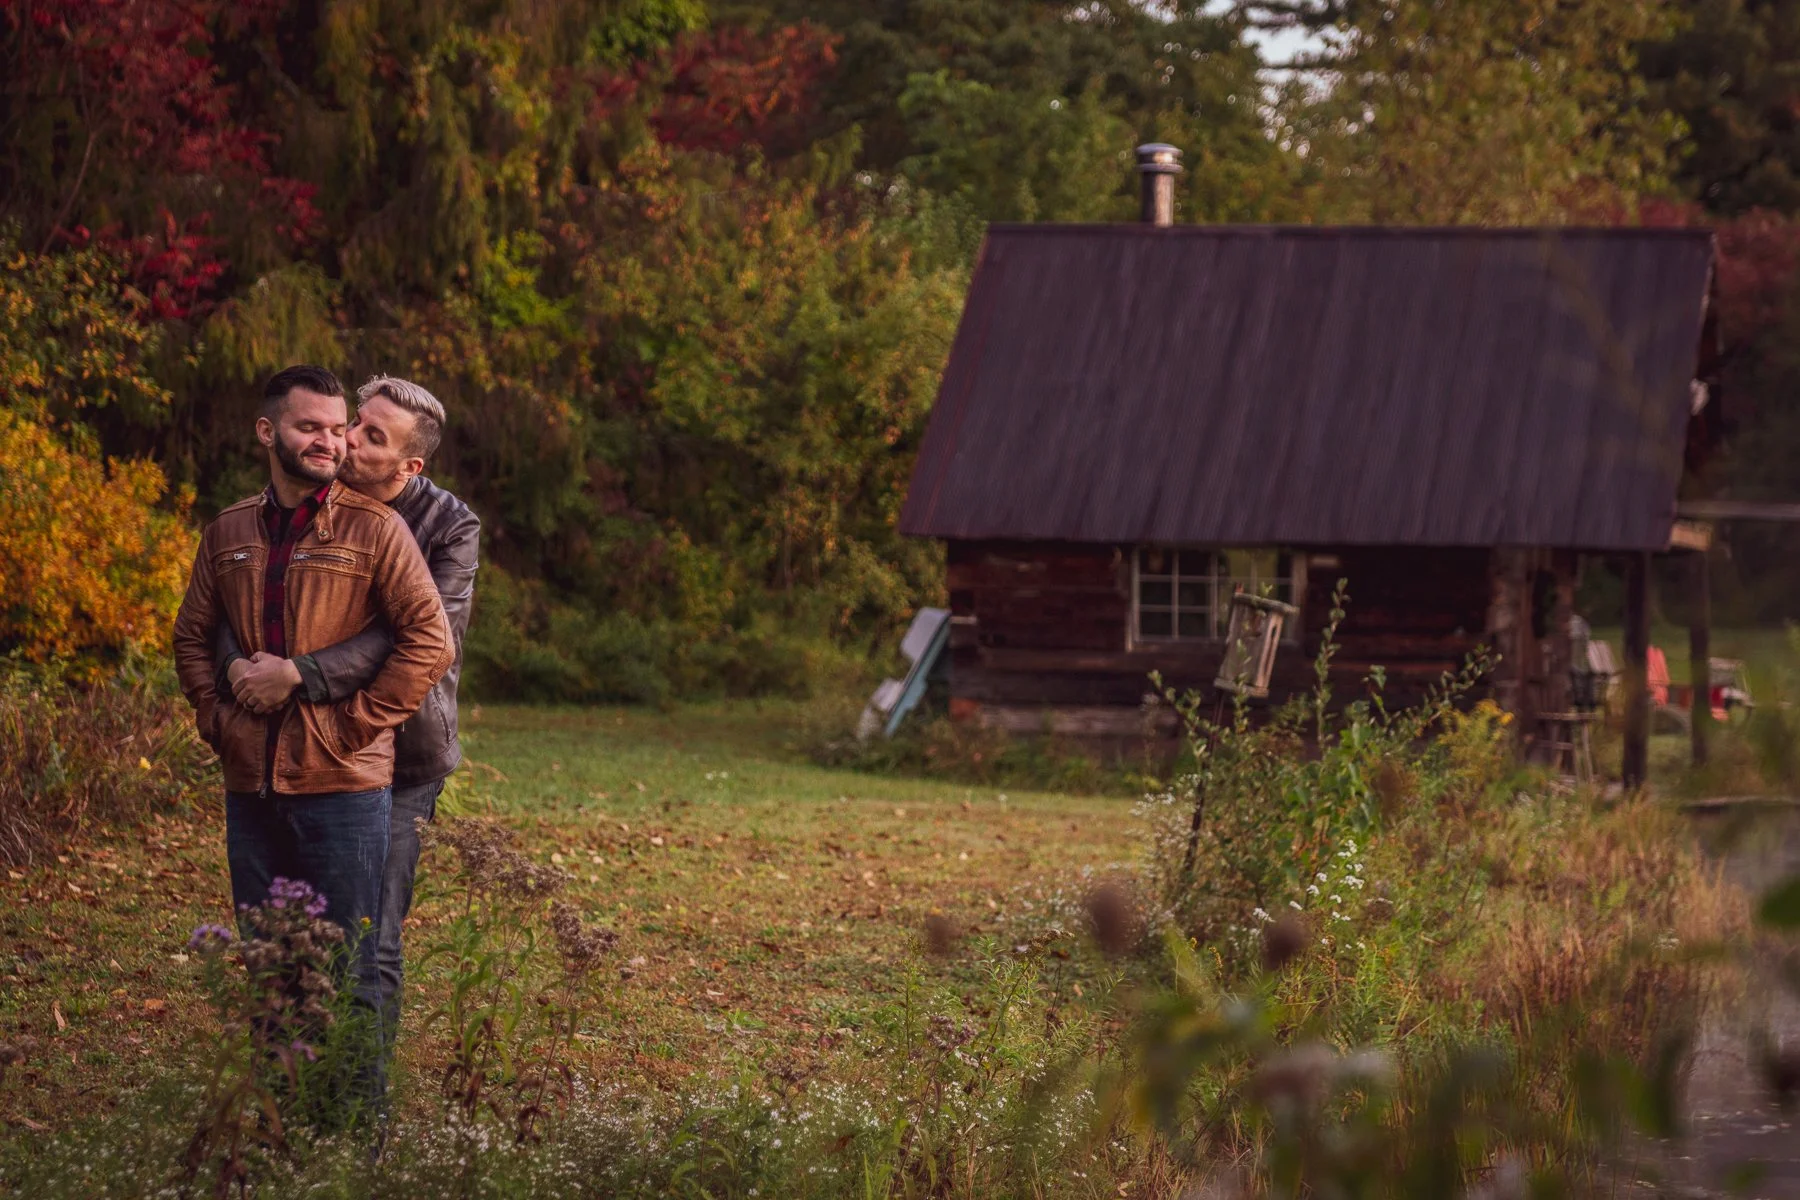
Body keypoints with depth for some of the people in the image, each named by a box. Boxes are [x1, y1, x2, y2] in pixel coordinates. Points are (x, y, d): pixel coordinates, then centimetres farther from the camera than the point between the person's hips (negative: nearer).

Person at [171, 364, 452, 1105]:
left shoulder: (372, 528, -5)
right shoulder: (229, 534, 9)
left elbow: (430, 642, -9)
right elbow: (192, 639, 19)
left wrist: (356, 724, -12)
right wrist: (217, 720, 5)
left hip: (343, 786, -5)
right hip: (251, 787, 5)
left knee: (348, 972, -1)